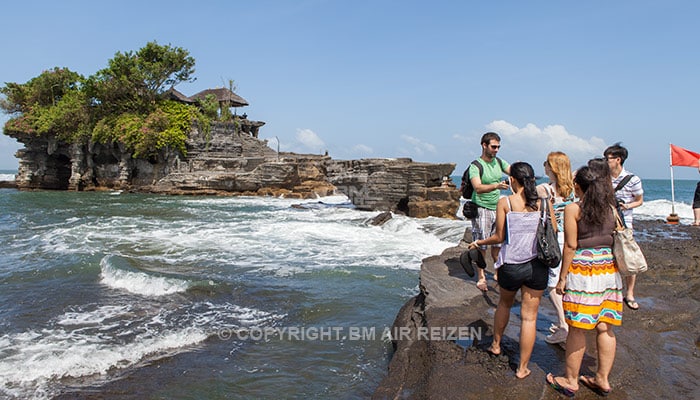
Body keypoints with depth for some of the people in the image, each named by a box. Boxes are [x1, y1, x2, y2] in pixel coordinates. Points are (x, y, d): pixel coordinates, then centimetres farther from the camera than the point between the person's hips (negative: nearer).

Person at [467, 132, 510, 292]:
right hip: (481, 208, -6)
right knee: (481, 244, -1)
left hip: (497, 208, 6)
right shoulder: (475, 166, -14)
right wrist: (497, 186, -42)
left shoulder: (499, 162, 8)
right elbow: (478, 188, -27)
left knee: (498, 243, 12)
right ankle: (481, 277, 10)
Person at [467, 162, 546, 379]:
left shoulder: (505, 202, -7)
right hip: (537, 265, 1)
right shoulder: (542, 202, -2)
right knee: (529, 316, 8)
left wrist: (479, 242, 11)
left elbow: (499, 237, -5)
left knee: (504, 304, 26)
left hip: (511, 265, -1)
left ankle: (496, 344, 44)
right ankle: (522, 368, 16)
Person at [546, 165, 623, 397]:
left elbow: (570, 246, -10)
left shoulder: (573, 209, -9)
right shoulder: (611, 208, 7)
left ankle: (571, 381, 16)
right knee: (605, 328, 12)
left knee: (577, 330, 4)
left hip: (582, 271, -5)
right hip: (609, 270, 6)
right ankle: (603, 380, 24)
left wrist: (562, 277, -5)